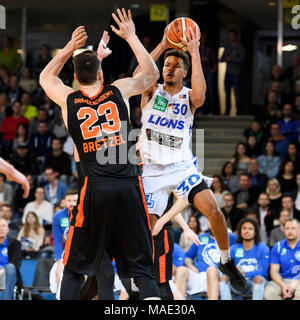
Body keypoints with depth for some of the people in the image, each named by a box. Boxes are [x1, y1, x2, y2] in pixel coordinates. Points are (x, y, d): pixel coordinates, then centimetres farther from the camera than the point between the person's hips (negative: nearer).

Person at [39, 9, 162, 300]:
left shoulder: (68, 100, 5)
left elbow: (45, 77, 30)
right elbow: (151, 73, 25)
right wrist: (131, 37, 29)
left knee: (74, 268, 13)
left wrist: (69, 48, 28)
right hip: (129, 188, 0)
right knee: (142, 269, 4)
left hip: (95, 189, 0)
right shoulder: (119, 90, 5)